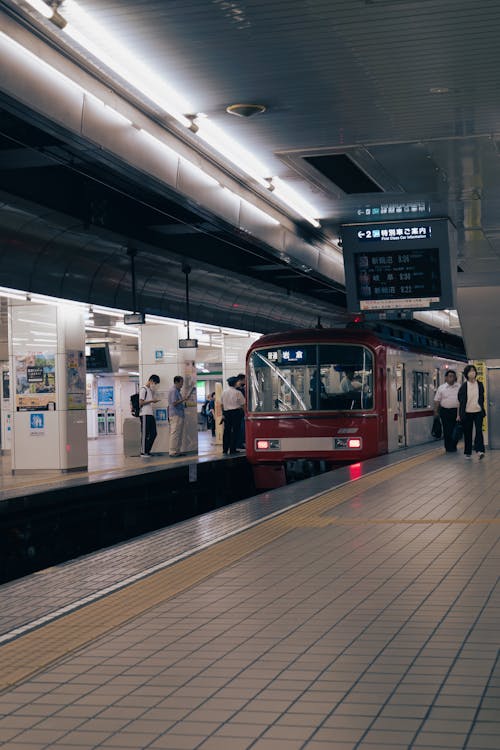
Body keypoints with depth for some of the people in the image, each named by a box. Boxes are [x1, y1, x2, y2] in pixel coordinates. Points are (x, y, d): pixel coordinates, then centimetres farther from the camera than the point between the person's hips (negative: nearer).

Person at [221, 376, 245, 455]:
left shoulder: (224, 392, 6)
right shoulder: (237, 393, -9)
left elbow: (222, 404, 11)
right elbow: (243, 404, -7)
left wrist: (223, 413, 19)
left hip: (226, 412, 5)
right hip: (236, 412, -5)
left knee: (226, 431, 9)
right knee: (235, 431, 0)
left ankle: (225, 450, 10)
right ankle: (232, 450, -1)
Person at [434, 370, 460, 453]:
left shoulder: (459, 387, 5)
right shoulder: (441, 388, 3)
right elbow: (437, 400, 5)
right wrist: (436, 411, 0)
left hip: (456, 411, 1)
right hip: (445, 411, -1)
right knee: (447, 430, -1)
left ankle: (453, 447, 16)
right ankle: (448, 448, 6)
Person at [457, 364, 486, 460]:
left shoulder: (480, 385, 4)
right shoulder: (463, 386, -1)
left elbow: (482, 399, 12)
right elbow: (460, 401, 4)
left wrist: (483, 411, 10)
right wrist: (459, 414, 3)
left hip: (478, 412, 0)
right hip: (467, 413, 0)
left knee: (479, 431, -13)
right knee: (467, 433, 4)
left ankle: (480, 450, -17)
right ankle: (467, 452, 15)